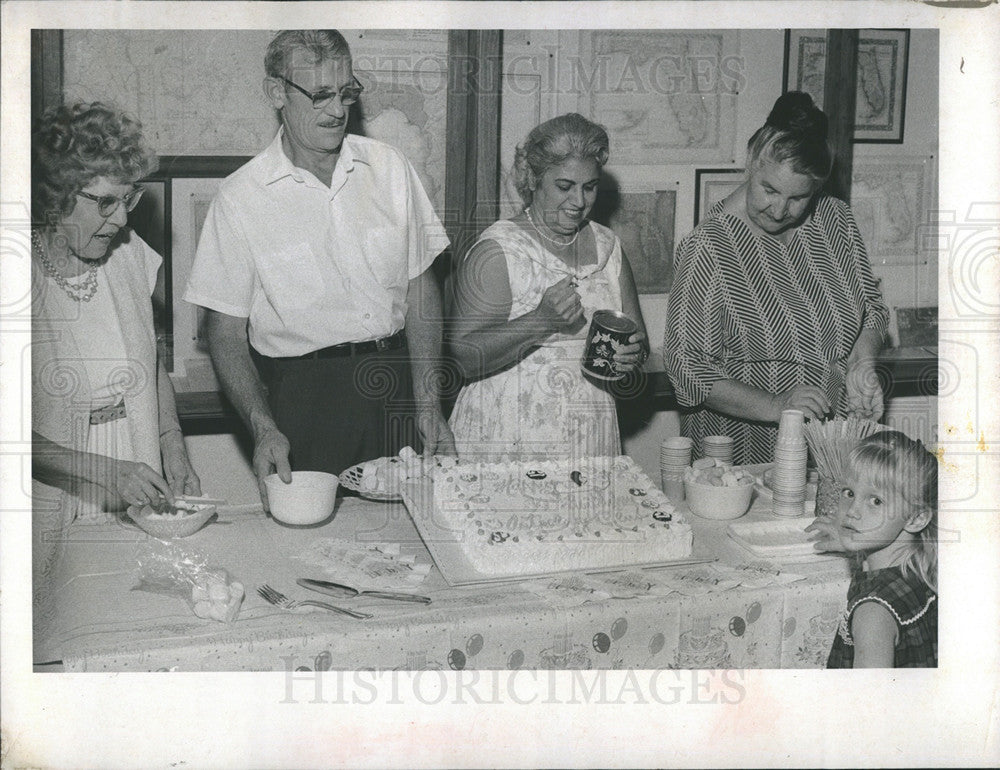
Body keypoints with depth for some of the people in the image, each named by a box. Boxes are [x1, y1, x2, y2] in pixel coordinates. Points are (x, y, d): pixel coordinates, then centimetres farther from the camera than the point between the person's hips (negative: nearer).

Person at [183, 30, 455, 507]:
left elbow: (420, 288, 8)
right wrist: (263, 429, -17)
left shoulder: (388, 167, 5)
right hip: (300, 393, -3)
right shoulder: (240, 198, -5)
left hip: (395, 386, 3)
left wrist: (428, 406, 2)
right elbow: (225, 331, -3)